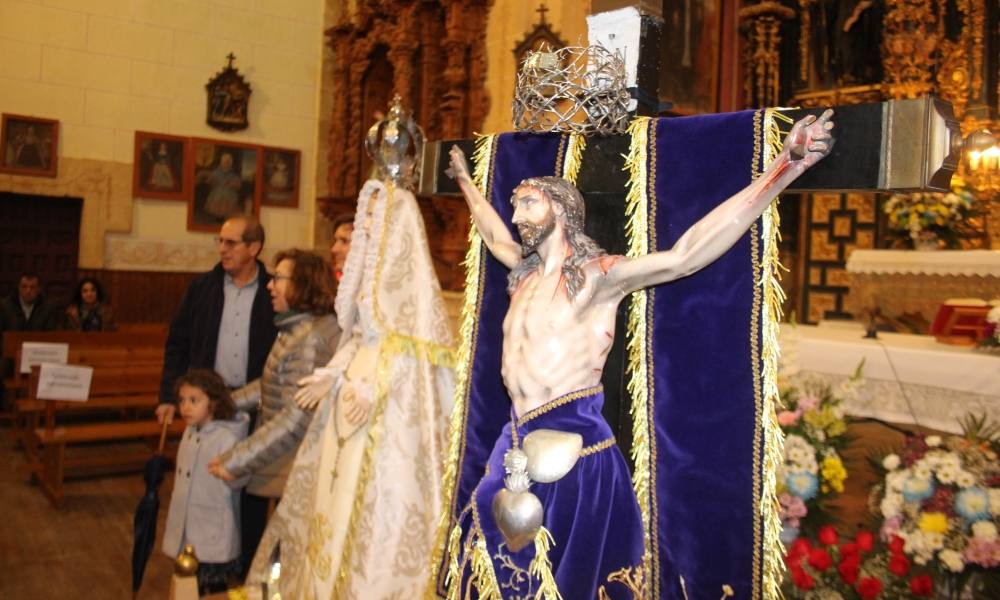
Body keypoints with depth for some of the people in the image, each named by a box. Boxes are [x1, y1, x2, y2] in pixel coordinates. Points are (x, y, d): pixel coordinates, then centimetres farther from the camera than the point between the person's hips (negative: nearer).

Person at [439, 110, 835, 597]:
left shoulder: (596, 274, -12)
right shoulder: (528, 272, 11)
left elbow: (683, 255, -25)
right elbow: (494, 235, 32)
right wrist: (465, 181, 46)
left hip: (573, 449, -7)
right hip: (520, 444, 7)